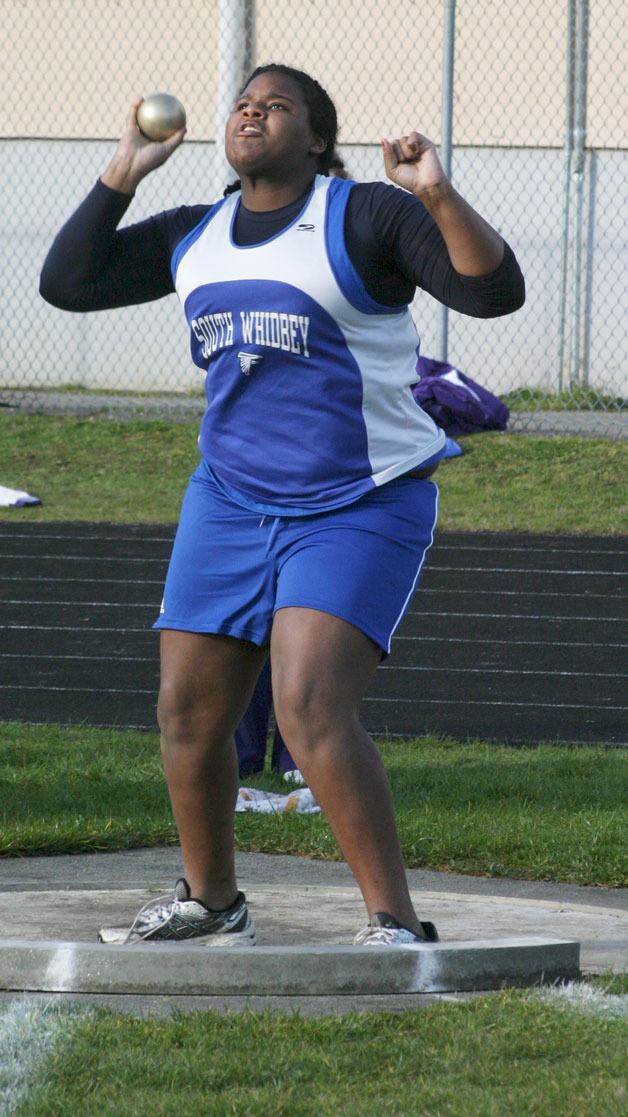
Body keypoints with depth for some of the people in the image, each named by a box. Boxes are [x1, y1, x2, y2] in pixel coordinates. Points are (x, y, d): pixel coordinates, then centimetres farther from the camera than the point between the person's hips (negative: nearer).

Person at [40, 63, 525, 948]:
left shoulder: (367, 219, -9)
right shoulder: (194, 237, 9)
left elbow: (496, 291, -16)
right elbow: (67, 282, 10)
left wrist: (439, 197, -30)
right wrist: (123, 174, 6)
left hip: (361, 510, -7)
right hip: (232, 502, 7)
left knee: (312, 710, -23)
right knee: (188, 712, 9)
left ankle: (395, 925, -21)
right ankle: (210, 902, 32)